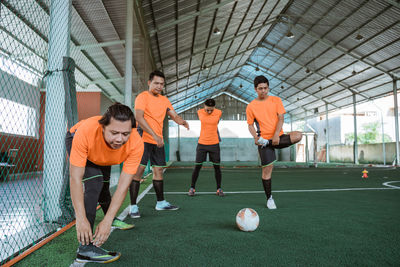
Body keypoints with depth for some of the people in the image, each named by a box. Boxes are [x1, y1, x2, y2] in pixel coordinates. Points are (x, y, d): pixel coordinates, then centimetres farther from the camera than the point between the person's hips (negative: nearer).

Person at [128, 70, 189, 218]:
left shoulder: (164, 100, 15)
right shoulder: (143, 96, -6)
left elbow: (174, 115, 14)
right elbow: (139, 117, -18)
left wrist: (182, 121, -11)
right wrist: (154, 135, -26)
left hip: (158, 141, 7)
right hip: (144, 139, -7)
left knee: (158, 170, 12)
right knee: (139, 169, -10)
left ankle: (161, 202, 24)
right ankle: (133, 206, -4)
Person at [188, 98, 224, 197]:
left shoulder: (219, 113, -5)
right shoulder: (199, 112, -4)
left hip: (214, 143, 0)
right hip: (202, 143, 0)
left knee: (217, 166, 3)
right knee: (197, 166, 0)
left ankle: (219, 189, 15)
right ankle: (192, 188, 13)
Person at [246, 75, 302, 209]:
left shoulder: (276, 100, 4)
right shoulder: (251, 106, 1)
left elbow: (280, 118, -2)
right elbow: (250, 125, 5)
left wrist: (276, 134, -18)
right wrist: (255, 137, -15)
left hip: (278, 137, 2)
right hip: (264, 139, -2)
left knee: (298, 135, -27)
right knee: (267, 169, -3)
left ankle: (267, 143, -14)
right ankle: (269, 198, 15)